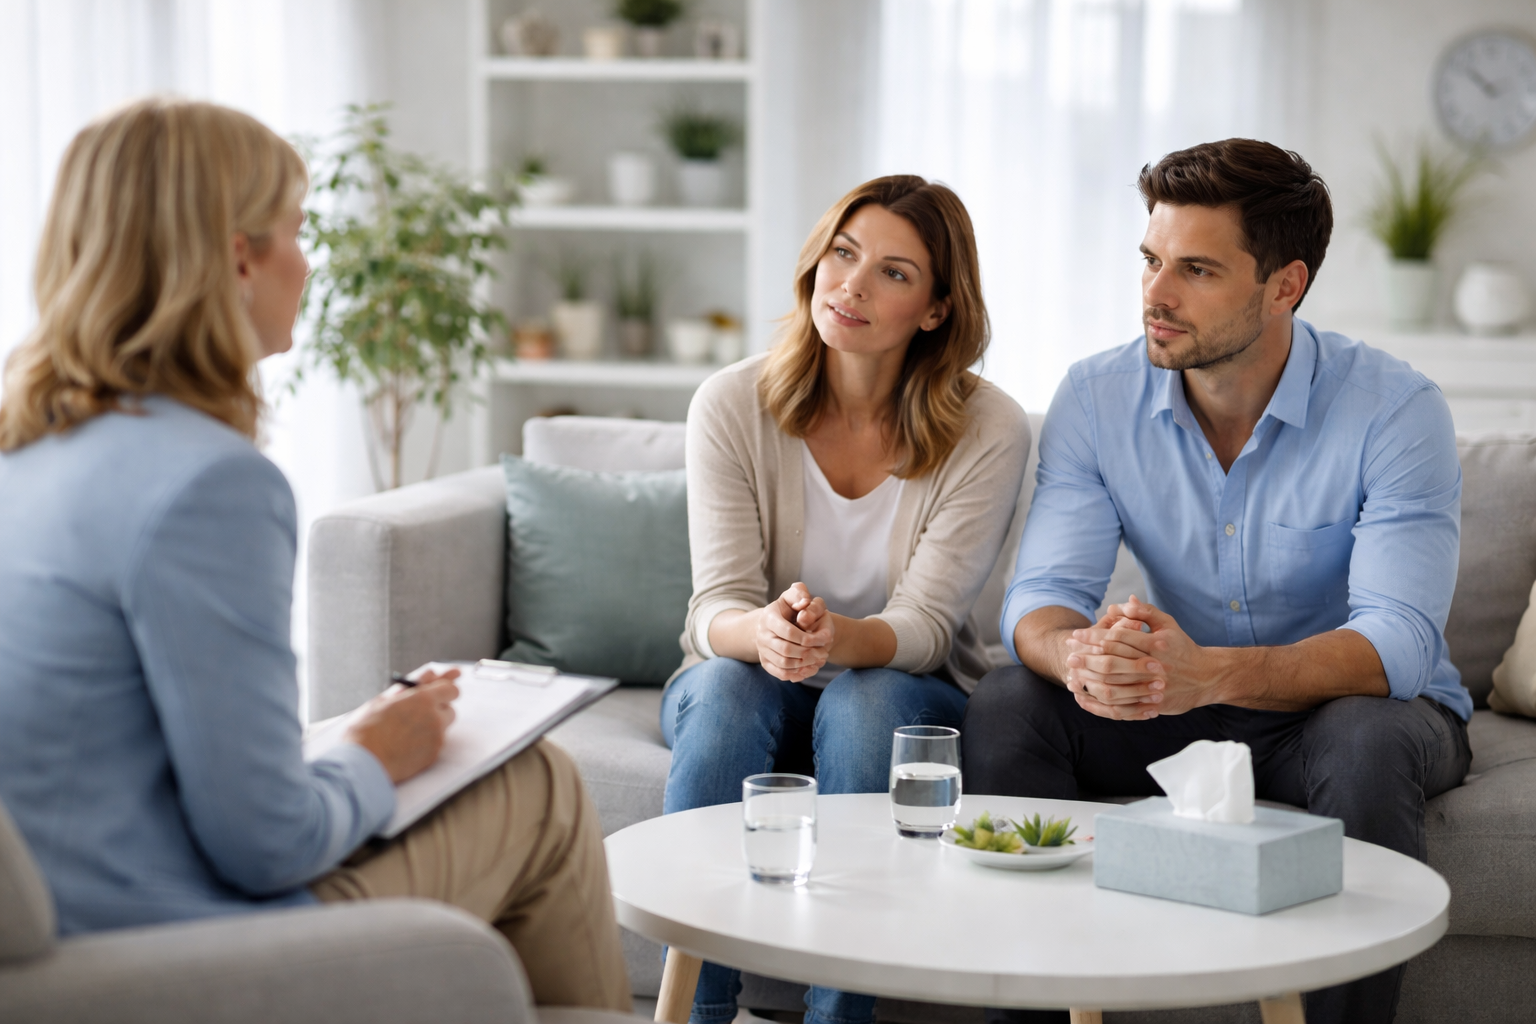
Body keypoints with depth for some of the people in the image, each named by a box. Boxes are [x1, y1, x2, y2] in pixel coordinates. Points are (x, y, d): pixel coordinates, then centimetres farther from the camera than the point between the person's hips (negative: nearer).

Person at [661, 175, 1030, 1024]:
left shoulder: (987, 432, -12)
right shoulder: (732, 405, -9)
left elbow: (924, 626, -18)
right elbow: (716, 607, -15)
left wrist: (841, 637, -42)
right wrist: (763, 633, -41)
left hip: (905, 701, -1)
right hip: (745, 694, 1)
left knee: (866, 701, -34)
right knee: (725, 685, -33)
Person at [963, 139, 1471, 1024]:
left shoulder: (1395, 411, -19)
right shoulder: (1097, 397, -8)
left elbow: (1397, 642, -29)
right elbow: (1044, 594, -13)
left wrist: (1209, 673, -48)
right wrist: (1079, 655, -41)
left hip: (1346, 704, -3)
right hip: (1185, 712, 3)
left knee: (1366, 742, -37)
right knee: (1005, 709, -21)